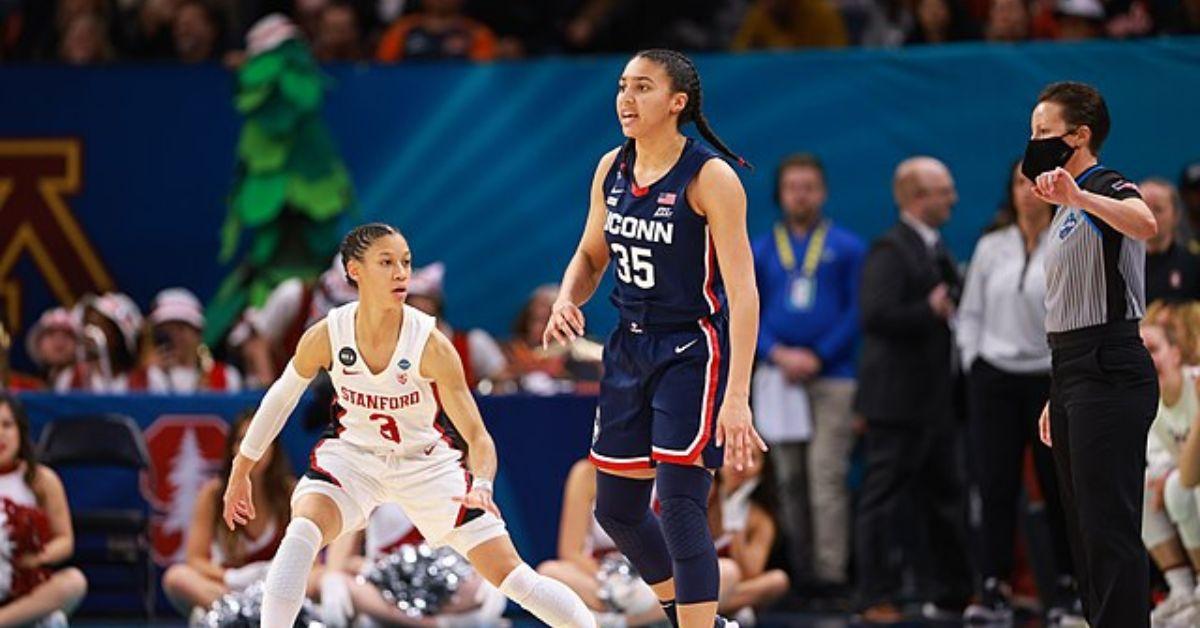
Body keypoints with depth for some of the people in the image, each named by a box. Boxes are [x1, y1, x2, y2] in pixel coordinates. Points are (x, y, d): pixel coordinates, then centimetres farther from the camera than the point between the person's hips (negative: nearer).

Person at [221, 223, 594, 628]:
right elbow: (282, 397, 0)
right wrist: (241, 470, 7)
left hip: (425, 462, -1)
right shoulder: (326, 336, -20)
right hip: (352, 456, 1)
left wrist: (481, 486, -45)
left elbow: (477, 435, -24)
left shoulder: (430, 345, -25)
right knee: (304, 530, -31)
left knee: (509, 572, -6)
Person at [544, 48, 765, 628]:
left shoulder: (710, 177, -17)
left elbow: (742, 291, -20)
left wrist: (736, 396, -28)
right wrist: (566, 301, -6)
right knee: (616, 509, 14)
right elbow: (590, 257, 18)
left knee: (680, 505, -16)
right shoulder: (611, 169, 3)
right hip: (630, 346, 8)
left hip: (692, 352, -7)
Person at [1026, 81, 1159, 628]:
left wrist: (1077, 195, -44)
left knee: (1109, 527, -12)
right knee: (1083, 525, 11)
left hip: (1107, 373, -10)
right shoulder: (1069, 208, 22)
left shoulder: (1107, 188, -9)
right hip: (1071, 375, 10)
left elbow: (1144, 223, -35)